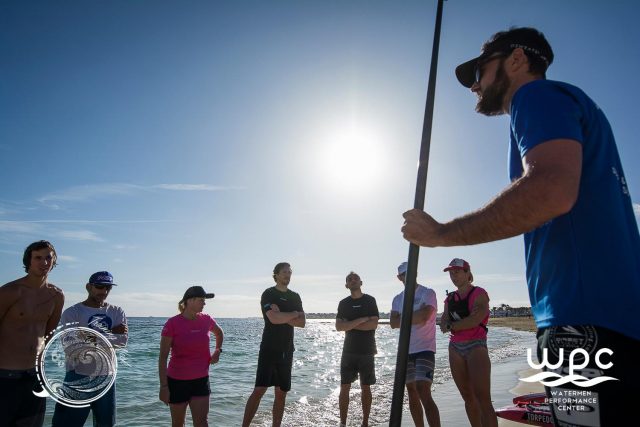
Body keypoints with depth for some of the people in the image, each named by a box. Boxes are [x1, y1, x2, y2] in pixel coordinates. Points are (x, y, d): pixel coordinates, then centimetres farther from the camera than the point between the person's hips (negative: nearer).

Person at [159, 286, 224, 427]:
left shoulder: (207, 320, -2)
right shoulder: (172, 324, -14)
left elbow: (219, 333, 22)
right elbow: (163, 357, -11)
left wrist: (218, 350, 7)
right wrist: (163, 386, -14)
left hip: (201, 380, 2)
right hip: (177, 382, -2)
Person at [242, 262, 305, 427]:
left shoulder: (295, 297, 12)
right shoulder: (268, 294, -5)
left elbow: (302, 322, 3)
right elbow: (273, 318, -20)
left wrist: (282, 317, -11)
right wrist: (294, 314, -5)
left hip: (287, 350, 6)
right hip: (269, 349, -5)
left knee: (281, 393, 7)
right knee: (259, 390, -11)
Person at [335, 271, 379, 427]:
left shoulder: (369, 300, 1)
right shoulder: (344, 303, 7)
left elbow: (374, 324, -11)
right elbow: (338, 326, -6)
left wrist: (349, 325, -10)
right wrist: (361, 320, -15)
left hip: (366, 351, -1)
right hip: (348, 350, 2)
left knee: (365, 387, 5)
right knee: (344, 387, 1)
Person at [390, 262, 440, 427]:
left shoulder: (427, 293, -5)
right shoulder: (397, 299, 11)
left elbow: (424, 315, -21)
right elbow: (393, 323, -2)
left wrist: (403, 318, -8)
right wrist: (414, 317, -13)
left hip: (425, 349, -6)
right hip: (405, 351, 6)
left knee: (424, 394, -15)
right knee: (412, 393, 13)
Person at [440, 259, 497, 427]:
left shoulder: (479, 293, -2)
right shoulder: (450, 298, 14)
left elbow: (476, 320, -16)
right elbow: (443, 326, 5)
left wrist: (452, 326, -5)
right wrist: (465, 322, -11)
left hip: (476, 346, -6)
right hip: (455, 348, 6)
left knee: (483, 398, -12)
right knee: (468, 397, 9)